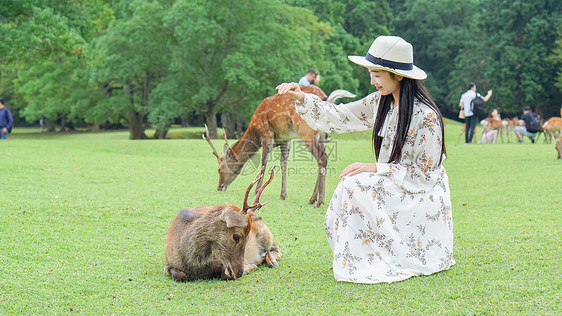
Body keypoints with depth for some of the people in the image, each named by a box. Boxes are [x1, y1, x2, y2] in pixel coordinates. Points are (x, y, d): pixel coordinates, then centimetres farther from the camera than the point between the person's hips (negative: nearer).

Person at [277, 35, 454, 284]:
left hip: (422, 194, -7)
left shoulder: (426, 116, -20)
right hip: (393, 187, 7)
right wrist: (302, 98, -5)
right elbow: (340, 117, 8)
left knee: (358, 186, -24)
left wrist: (376, 168, -22)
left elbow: (425, 173, -18)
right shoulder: (380, 103, 2)